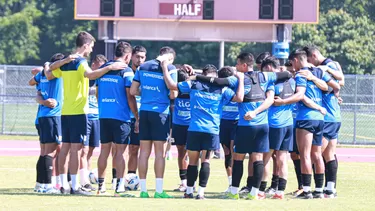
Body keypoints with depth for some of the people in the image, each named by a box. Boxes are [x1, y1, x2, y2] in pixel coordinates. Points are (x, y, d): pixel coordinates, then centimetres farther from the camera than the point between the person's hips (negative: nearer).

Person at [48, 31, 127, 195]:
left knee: (65, 147, 9)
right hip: (78, 112, -8)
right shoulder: (80, 62, -11)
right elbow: (90, 74, -32)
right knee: (76, 148, -8)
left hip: (65, 112, 8)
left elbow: (49, 76, 25)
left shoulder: (65, 63, 13)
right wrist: (110, 67, -31)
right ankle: (74, 186, -9)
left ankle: (64, 184, 9)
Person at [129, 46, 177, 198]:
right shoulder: (170, 68, -5)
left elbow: (133, 91, 9)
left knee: (144, 151, 6)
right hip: (161, 112, -4)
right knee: (159, 152, 0)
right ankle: (159, 191, -2)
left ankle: (143, 190, 7)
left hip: (144, 111, 4)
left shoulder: (143, 67, 9)